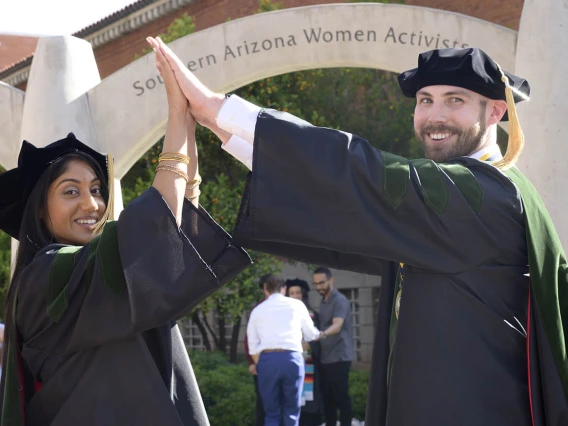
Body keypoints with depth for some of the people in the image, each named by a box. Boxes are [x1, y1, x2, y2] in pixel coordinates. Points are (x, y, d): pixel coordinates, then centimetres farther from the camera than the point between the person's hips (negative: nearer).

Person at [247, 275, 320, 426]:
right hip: (292, 357, -1)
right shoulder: (296, 305, 12)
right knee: (291, 412, 7)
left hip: (266, 359, 1)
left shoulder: (257, 310, 15)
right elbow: (310, 335, 22)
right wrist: (319, 334, 43)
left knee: (272, 413, 7)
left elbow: (252, 346, 12)